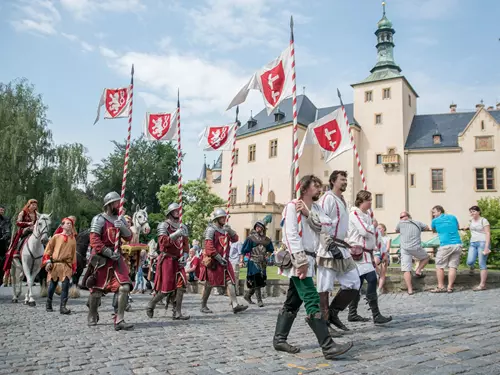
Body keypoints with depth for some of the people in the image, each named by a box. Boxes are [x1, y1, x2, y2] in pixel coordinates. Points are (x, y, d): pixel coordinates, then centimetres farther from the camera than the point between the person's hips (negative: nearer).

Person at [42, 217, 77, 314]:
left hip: (67, 265, 1)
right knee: (53, 285, 9)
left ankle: (63, 307, -7)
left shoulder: (73, 239, 9)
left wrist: (73, 267, 10)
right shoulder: (56, 237, 3)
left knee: (66, 285, -10)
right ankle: (48, 304, 30)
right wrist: (47, 261, -3)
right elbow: (48, 249, 5)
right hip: (55, 264, -1)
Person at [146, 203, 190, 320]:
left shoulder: (183, 227, 12)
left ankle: (177, 313, 1)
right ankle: (150, 305, 23)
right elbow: (163, 242, -20)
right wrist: (176, 234, -27)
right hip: (166, 259, -6)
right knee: (166, 288, -4)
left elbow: (185, 244, 14)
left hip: (178, 260, 6)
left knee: (181, 285, -6)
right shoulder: (164, 225, -7)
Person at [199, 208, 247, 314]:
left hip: (224, 260, 7)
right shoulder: (211, 229, -10)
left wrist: (230, 231, -9)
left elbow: (235, 239, 10)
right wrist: (219, 258, -19)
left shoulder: (225, 229, 12)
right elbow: (209, 246, -17)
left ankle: (235, 305, -4)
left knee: (230, 281, -2)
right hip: (213, 261, -7)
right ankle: (203, 306, 20)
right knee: (209, 284, 4)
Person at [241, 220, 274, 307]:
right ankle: (259, 300, -2)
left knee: (261, 282, 9)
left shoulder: (266, 239, 10)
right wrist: (241, 261, -12)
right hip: (253, 263, -5)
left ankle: (247, 295, 29)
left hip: (262, 263, 6)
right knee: (256, 282, -9)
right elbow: (243, 250, -6)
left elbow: (271, 250, 25)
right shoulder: (251, 238, -4)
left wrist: (266, 256, 12)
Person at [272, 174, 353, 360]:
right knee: (313, 301, -13)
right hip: (297, 259, -9)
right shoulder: (292, 206, -7)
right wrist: (300, 260, -24)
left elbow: (327, 223, 0)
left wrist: (308, 213, -11)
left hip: (308, 259, 9)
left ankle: (279, 339, 21)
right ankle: (328, 346, -13)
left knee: (293, 302, 12)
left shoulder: (316, 208, 18)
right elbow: (291, 234, -17)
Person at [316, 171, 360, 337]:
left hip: (342, 249, 10)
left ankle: (333, 313, 21)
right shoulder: (328, 198, -9)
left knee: (354, 284, 9)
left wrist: (346, 246, 21)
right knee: (325, 288, -3)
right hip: (328, 249, -10)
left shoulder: (343, 201, 21)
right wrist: (330, 245, -21)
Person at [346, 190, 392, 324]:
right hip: (358, 252, -9)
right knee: (372, 279, -16)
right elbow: (365, 231, -20)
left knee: (358, 283, 11)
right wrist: (373, 226, -1)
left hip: (367, 252, 9)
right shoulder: (354, 214, -11)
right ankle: (376, 316, -14)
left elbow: (373, 233, 22)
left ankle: (352, 314, 18)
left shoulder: (367, 214, 17)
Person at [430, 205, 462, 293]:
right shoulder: (452, 217, 12)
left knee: (439, 266, 7)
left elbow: (433, 230, 24)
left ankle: (441, 287, 7)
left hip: (445, 246, -4)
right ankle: (450, 287, 5)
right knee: (453, 266, 5)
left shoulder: (435, 221, 4)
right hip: (457, 244, 4)